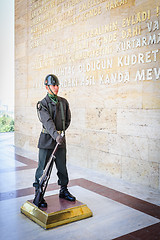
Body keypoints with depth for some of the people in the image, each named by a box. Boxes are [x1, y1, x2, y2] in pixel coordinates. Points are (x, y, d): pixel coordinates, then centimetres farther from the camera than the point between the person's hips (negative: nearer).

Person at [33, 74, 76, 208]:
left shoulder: (64, 102, 10)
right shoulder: (43, 104, -7)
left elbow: (68, 119, 20)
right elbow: (48, 121, -22)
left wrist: (62, 131, 9)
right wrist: (55, 135, -35)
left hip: (60, 140, 5)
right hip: (47, 140, -4)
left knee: (62, 167, 11)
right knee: (42, 168, 0)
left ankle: (64, 191, 28)